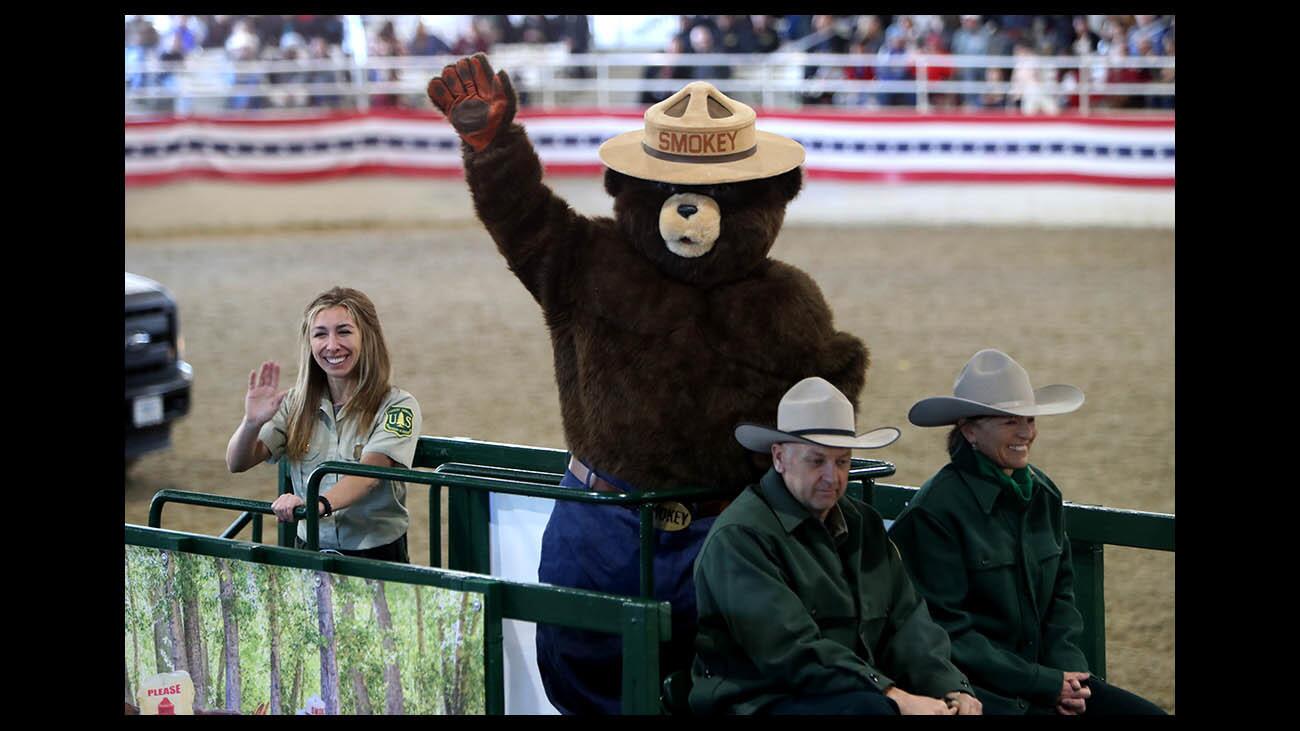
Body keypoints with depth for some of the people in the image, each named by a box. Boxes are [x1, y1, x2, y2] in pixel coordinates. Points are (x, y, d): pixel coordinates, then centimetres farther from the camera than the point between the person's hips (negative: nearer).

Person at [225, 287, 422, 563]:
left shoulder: (397, 406, -4)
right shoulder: (296, 404, 9)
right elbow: (236, 463, 2)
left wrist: (319, 504, -39)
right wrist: (252, 423, -20)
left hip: (378, 557, -3)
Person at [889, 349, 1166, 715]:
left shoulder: (1042, 492, 9)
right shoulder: (934, 511, -14)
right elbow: (948, 630, -14)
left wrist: (1067, 670, -3)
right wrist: (1044, 683, -14)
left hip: (1045, 674, 7)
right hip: (974, 687, -7)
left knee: (1146, 712, -8)